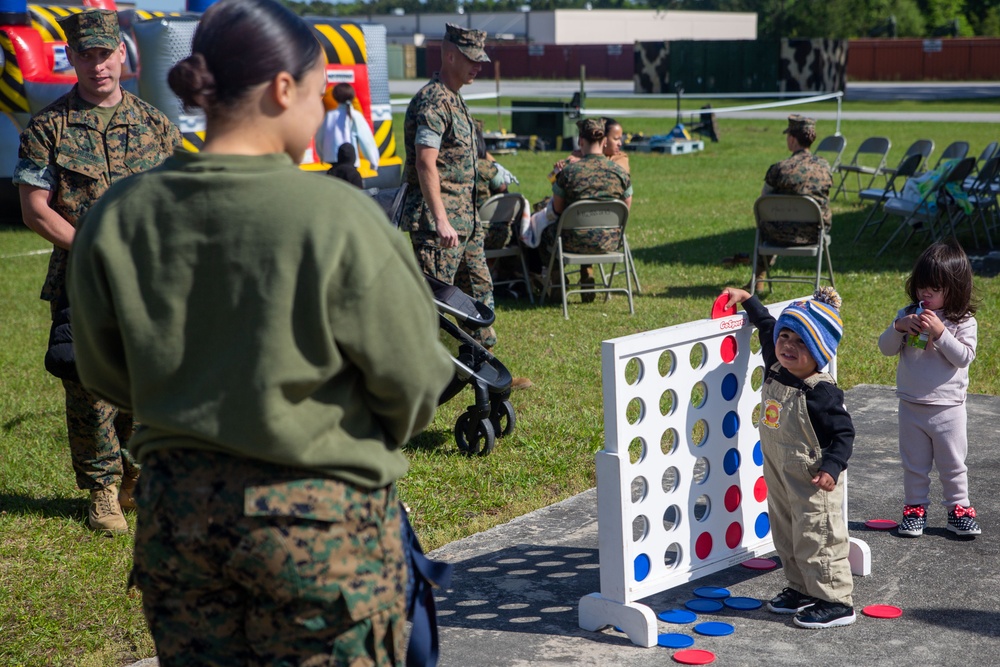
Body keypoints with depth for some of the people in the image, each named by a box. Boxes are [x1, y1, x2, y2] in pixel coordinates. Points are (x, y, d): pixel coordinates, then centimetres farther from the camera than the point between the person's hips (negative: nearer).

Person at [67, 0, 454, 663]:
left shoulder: (118, 217, -5)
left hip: (173, 509, 5)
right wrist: (377, 441, 10)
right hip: (322, 519, -4)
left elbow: (105, 372, 6)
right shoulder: (337, 217, -19)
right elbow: (414, 379, -11)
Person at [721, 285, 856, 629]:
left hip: (813, 484, -8)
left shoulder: (821, 391, -23)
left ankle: (836, 602, 10)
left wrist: (832, 468, -30)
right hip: (779, 478, 8)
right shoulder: (775, 370, 0)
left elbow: (843, 433, -19)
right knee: (787, 538, 18)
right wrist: (748, 300, 20)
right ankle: (802, 589, 34)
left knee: (817, 541, -1)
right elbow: (766, 327, 18)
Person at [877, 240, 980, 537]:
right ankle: (915, 509, 24)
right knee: (914, 465, 13)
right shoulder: (908, 314, 0)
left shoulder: (964, 322, -8)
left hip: (948, 408, -2)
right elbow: (885, 348, 0)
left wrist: (940, 332, -25)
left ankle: (959, 509, 22)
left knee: (953, 464, 10)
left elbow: (964, 357, -17)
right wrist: (898, 328, -18)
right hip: (911, 406, 3)